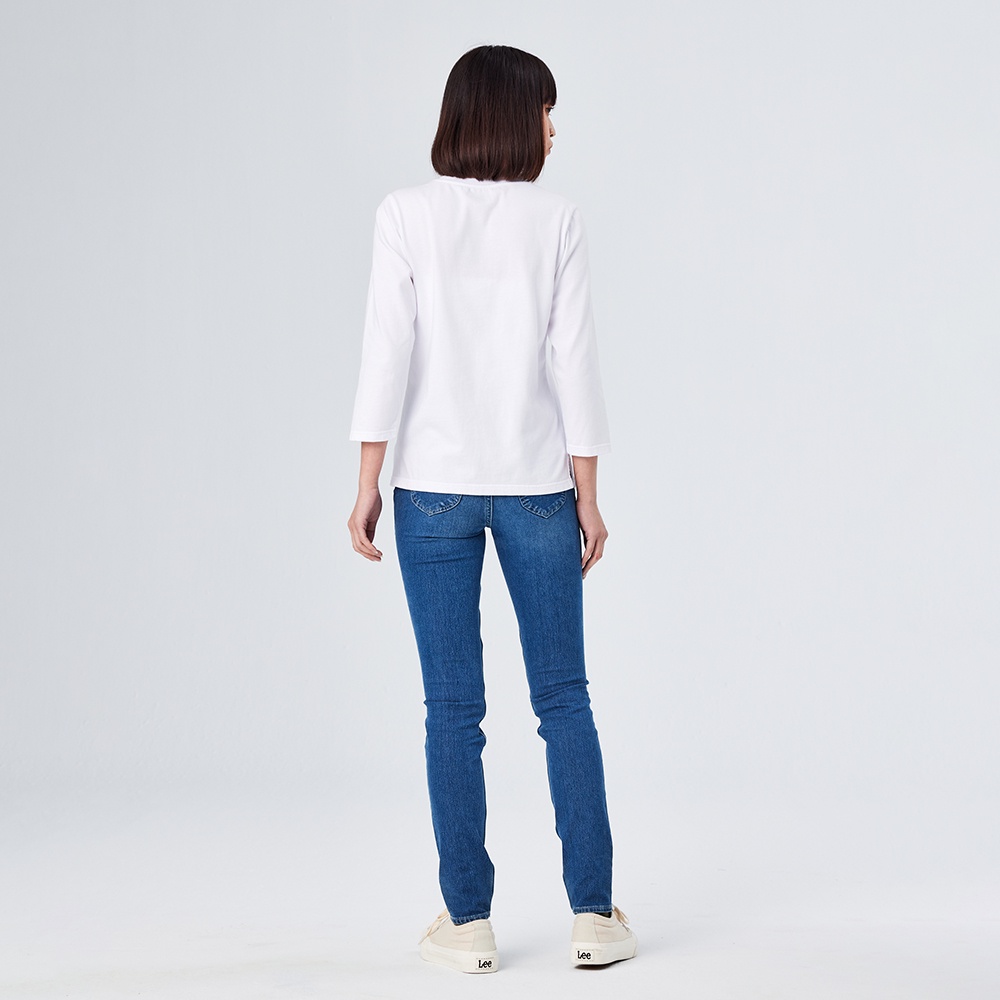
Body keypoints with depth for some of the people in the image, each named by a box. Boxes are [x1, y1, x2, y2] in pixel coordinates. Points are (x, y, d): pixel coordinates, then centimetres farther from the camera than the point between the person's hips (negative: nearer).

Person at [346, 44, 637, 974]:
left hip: (434, 485, 0)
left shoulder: (406, 214, -3)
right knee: (563, 697, 9)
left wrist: (367, 484, -3)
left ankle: (467, 920, 10)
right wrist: (587, 494, 2)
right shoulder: (556, 217, -1)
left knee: (452, 706, 5)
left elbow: (389, 350, -7)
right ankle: (593, 914, 11)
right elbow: (572, 360, -3)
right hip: (536, 481, 1)